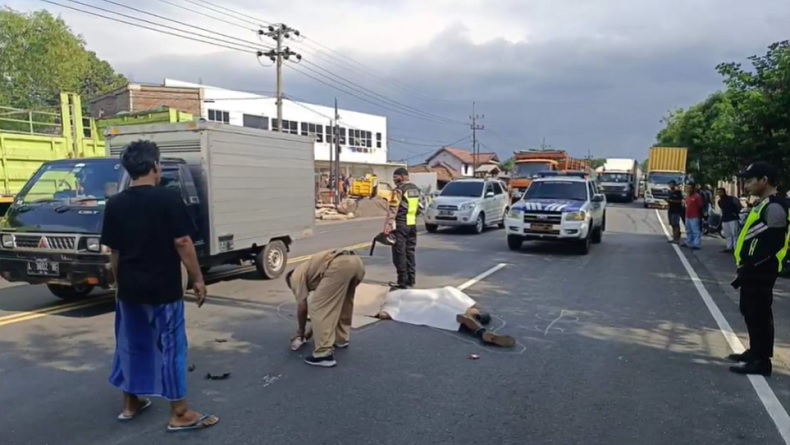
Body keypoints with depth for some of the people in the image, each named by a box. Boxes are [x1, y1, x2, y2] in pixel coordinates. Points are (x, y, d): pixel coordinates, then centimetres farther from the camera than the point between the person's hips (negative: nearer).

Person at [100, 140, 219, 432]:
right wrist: (197, 279, -7)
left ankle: (130, 404, 32)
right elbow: (182, 244, -15)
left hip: (129, 288, 5)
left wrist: (119, 283, 18)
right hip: (163, 288, -5)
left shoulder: (115, 204, 3)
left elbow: (113, 251, 8)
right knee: (170, 346, 2)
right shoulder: (168, 199, -13)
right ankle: (180, 414, 9)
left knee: (130, 345, 18)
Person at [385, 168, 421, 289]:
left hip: (400, 225, -8)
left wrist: (387, 227, -19)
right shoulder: (416, 189, 13)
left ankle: (402, 282, -2)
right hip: (412, 224, 8)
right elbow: (420, 207, 17)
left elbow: (393, 211, -18)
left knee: (400, 253, -3)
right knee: (410, 252, 13)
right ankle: (411, 280, 16)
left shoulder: (399, 190, -12)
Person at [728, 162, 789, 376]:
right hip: (754, 269, 11)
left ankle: (762, 361, 4)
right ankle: (755, 352, 32)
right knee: (750, 311, 19)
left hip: (760, 271, -10)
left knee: (759, 314, -4)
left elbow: (770, 245, -23)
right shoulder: (765, 204, 15)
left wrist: (749, 268, -20)